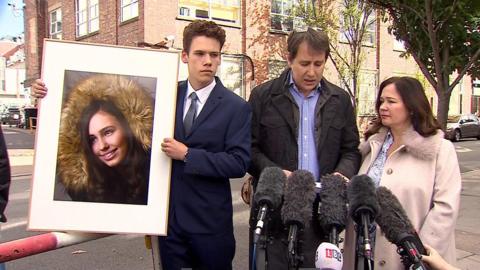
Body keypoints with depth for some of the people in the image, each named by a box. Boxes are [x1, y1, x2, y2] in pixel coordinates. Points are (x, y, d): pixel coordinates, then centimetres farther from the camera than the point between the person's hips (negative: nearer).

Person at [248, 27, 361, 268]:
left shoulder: (340, 100, 10)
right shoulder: (263, 96, 3)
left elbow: (351, 150, 13)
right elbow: (250, 148, 1)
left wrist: (343, 173, -7)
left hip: (323, 207, 2)